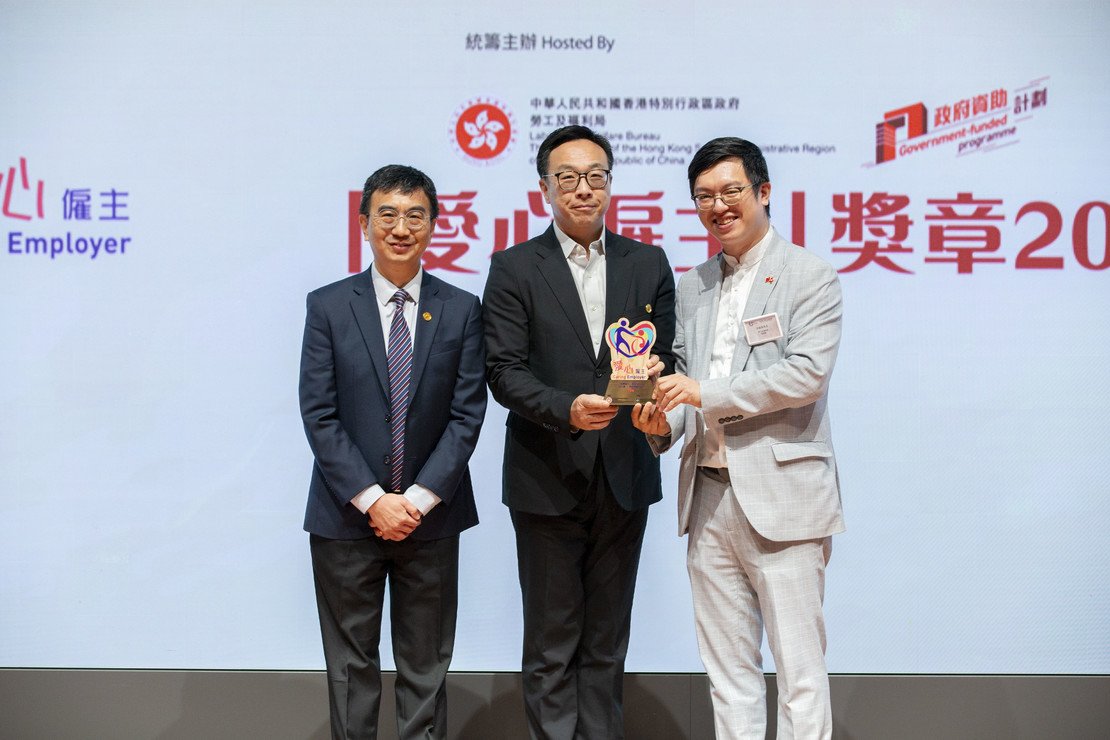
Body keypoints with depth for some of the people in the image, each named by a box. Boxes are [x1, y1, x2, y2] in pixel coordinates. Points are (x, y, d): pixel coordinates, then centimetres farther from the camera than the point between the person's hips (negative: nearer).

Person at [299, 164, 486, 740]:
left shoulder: (462, 310, 3)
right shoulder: (328, 306, 1)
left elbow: (467, 414, -2)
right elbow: (319, 414, -5)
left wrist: (419, 499, -11)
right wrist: (372, 499, -12)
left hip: (430, 515, 1)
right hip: (346, 517, 0)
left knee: (426, 668, 11)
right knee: (351, 666, 10)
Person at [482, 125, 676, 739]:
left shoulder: (648, 264, 7)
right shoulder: (514, 268, -1)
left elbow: (664, 360, 6)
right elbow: (503, 370, -9)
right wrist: (566, 409, -25)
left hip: (624, 478, 3)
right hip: (548, 480, -2)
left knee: (607, 641, 14)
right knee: (551, 644, 7)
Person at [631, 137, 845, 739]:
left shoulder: (810, 276, -2)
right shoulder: (691, 287, 16)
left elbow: (808, 373, -14)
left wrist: (707, 393, -16)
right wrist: (664, 419, -5)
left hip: (781, 495, -5)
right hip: (708, 495, 6)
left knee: (799, 669, 0)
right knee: (727, 670, 13)